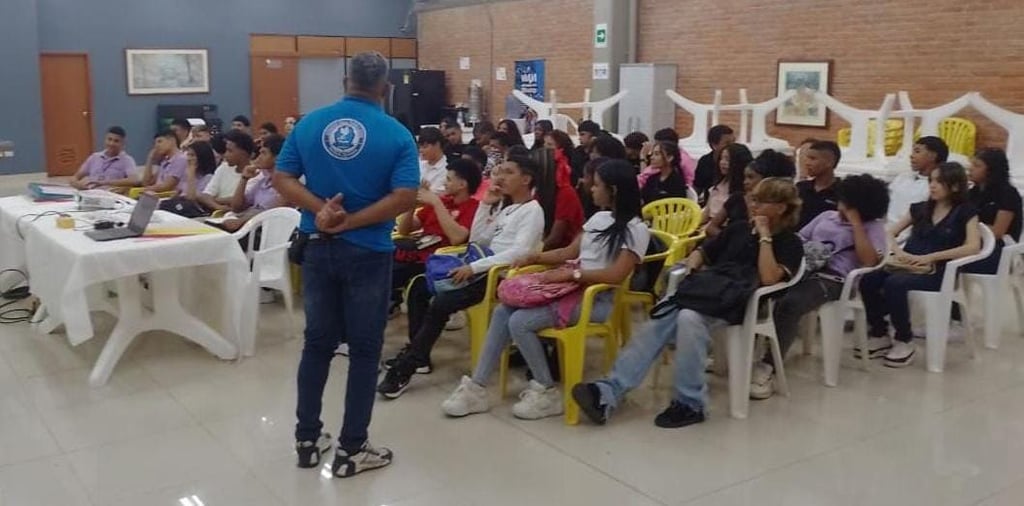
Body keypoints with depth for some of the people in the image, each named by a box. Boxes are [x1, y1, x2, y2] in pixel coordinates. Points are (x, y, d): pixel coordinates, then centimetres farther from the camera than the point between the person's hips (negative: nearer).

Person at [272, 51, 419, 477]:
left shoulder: (309, 123, 2)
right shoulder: (397, 135, -8)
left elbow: (282, 179, -2)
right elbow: (404, 199, -17)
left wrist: (321, 209, -12)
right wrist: (350, 221, -14)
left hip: (318, 247, 4)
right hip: (368, 252, -3)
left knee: (317, 342, 16)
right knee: (364, 349, 7)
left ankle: (307, 438, 25)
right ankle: (351, 449, 14)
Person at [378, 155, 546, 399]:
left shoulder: (532, 210, -7)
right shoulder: (505, 208, 20)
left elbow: (519, 252, -22)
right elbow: (477, 240, 16)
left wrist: (474, 267, -25)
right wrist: (486, 202, 8)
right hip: (487, 269, 10)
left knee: (441, 303, -25)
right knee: (419, 288, 1)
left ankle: (404, 369, -17)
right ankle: (417, 354, 6)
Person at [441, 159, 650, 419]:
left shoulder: (635, 229, -10)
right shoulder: (599, 218, 16)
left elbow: (616, 275, -20)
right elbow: (569, 252, 20)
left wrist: (571, 274, -23)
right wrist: (534, 258, 9)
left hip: (596, 299, -8)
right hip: (572, 288, 8)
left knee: (520, 322, -23)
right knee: (502, 312, -8)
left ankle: (547, 392, -8)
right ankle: (476, 387, -6)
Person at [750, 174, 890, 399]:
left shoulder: (873, 226, 8)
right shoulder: (827, 216, 23)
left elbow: (869, 261, -9)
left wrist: (855, 222, -6)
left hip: (833, 279, -5)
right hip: (802, 270, 5)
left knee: (789, 305, -36)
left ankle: (767, 368, -32)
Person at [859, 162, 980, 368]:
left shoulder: (965, 212, 3)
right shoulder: (920, 208, 18)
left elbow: (973, 247, -12)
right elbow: (890, 233, 18)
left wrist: (930, 257, -19)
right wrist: (898, 251, -6)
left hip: (938, 271, -5)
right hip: (907, 265, 5)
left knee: (894, 284, -35)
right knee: (868, 280, -25)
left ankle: (904, 341, -15)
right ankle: (879, 335, -7)